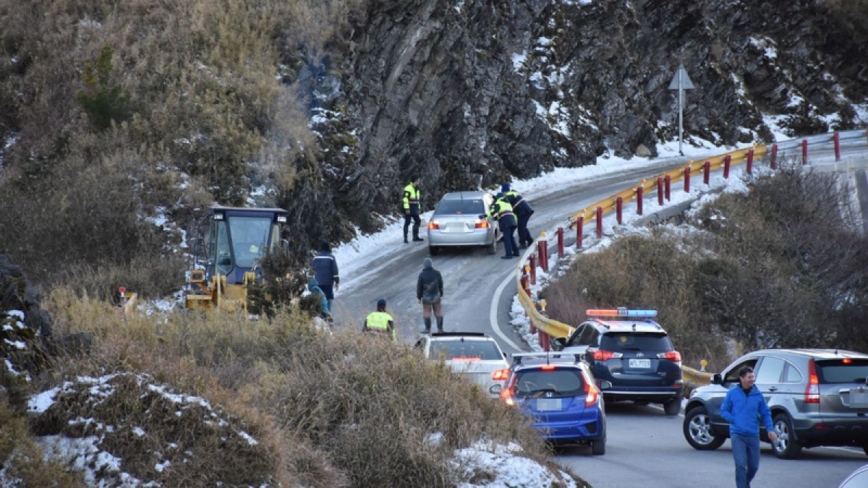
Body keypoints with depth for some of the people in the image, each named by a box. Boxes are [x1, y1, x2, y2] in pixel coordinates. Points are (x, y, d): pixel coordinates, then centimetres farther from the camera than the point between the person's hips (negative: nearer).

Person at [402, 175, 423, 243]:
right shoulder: (408, 188, -12)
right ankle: (405, 238, -2)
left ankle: (415, 237, 19)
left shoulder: (416, 189, 17)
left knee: (418, 221, 9)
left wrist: (418, 208, 21)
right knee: (407, 222, -5)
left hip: (414, 209, 9)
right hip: (409, 209, -9)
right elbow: (405, 199, -17)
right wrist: (407, 208, -22)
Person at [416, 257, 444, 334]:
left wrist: (419, 297, 2)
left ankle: (428, 329, 14)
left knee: (427, 312, 10)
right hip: (436, 295, 3)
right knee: (438, 312, 13)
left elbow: (419, 287, -10)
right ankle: (440, 328, 18)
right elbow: (441, 285, 3)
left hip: (426, 296, -3)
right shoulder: (437, 273, -8)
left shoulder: (422, 275, -17)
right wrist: (441, 294, 17)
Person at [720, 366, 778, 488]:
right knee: (741, 464, -14)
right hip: (737, 435, -3)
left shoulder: (758, 394, 3)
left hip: (753, 435, 3)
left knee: (754, 466, 11)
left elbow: (765, 413, 9)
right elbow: (723, 411, 5)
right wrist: (734, 420, -10)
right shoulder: (732, 393, -2)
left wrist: (770, 429, -3)